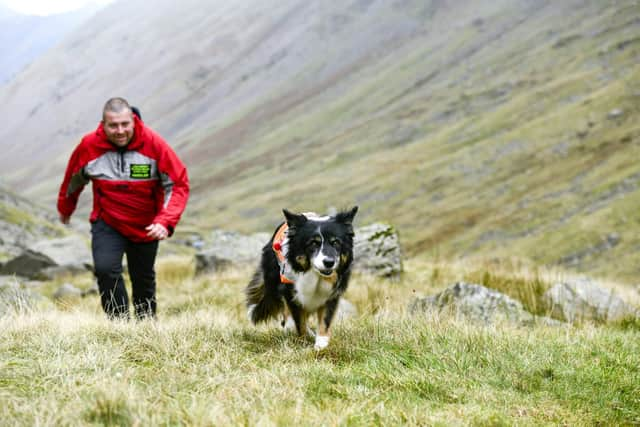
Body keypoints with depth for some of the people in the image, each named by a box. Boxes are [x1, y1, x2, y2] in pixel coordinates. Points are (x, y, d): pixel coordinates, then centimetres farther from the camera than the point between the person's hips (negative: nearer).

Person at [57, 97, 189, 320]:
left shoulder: (153, 144, -21)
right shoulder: (89, 146, -17)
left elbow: (179, 184, -17)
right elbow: (73, 179, 4)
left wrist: (165, 222, -30)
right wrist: (65, 208, 21)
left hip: (146, 226, 0)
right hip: (107, 224, 0)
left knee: (143, 279, 15)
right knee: (106, 269, -23)